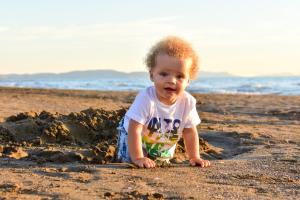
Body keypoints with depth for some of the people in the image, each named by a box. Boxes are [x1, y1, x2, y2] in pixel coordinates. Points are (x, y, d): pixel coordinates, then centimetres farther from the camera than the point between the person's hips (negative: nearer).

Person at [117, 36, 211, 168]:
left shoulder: (188, 102, -25)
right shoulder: (145, 99, -38)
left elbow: (190, 132, -11)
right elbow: (134, 129, -36)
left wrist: (194, 157, -13)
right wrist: (138, 158, -37)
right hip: (134, 142, -3)